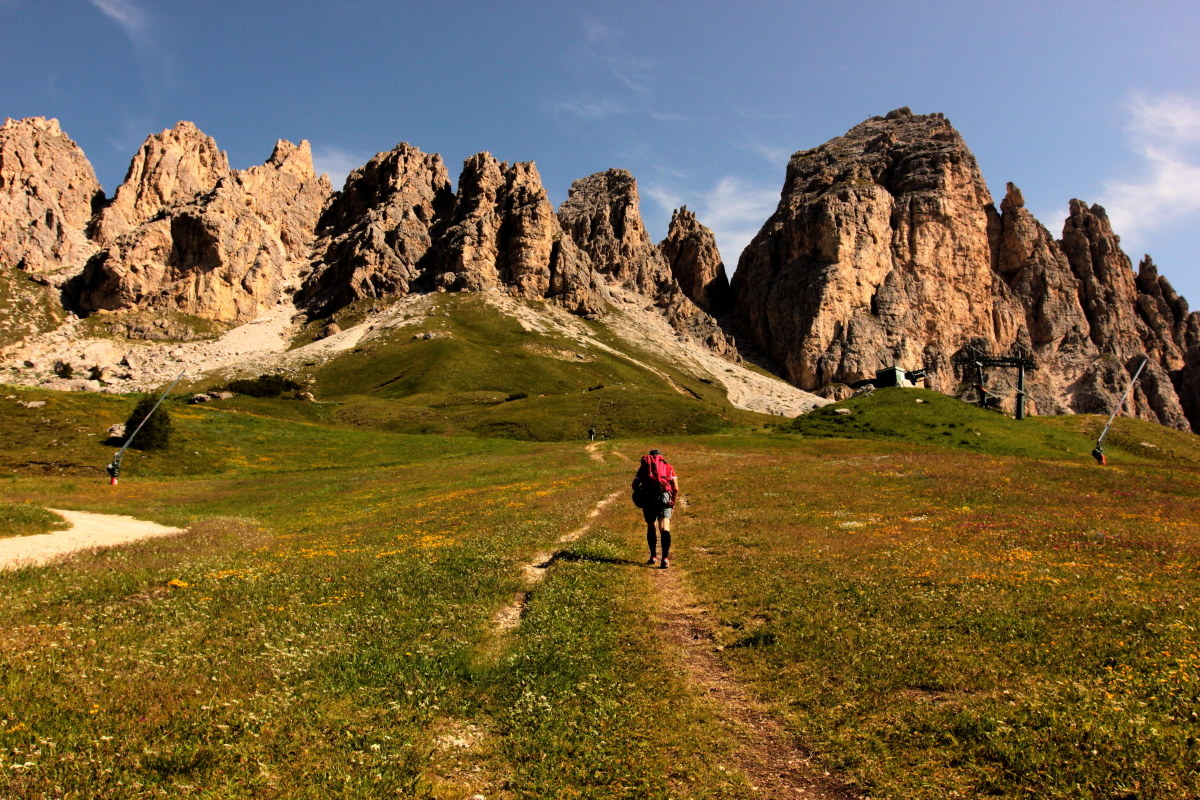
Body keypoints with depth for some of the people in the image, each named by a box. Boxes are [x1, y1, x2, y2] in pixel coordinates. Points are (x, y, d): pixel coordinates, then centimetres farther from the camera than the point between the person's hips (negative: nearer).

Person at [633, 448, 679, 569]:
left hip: (648, 499, 1)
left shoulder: (643, 467, 20)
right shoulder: (668, 467, 18)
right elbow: (676, 488, 7)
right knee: (665, 529, -8)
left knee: (651, 527, 18)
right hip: (664, 498, -1)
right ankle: (665, 558, -22)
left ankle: (653, 556, 22)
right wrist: (673, 502, 19)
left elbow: (635, 485, 7)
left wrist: (641, 497, 22)